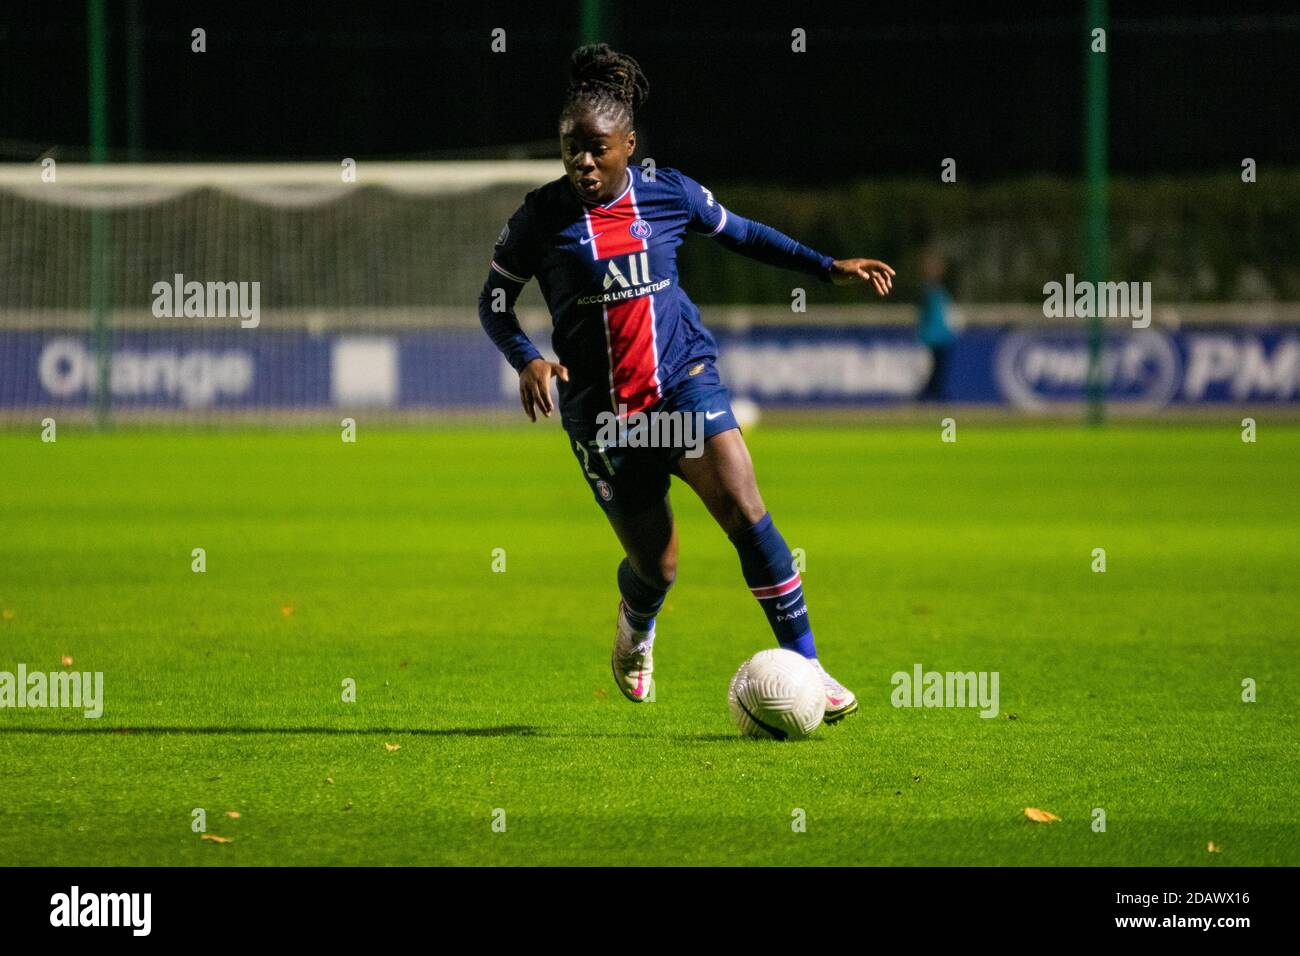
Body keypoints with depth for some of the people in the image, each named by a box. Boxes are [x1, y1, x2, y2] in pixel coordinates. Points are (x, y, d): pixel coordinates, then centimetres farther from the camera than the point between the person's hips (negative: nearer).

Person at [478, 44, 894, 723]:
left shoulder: (670, 195, 1)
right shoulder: (542, 216, -5)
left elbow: (740, 234, 19)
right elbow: (493, 303, 4)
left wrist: (829, 267, 16)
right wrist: (527, 360, -15)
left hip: (683, 380, 1)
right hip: (598, 407, -1)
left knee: (742, 506, -21)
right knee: (656, 564, 2)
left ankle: (805, 665, -15)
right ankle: (636, 627, 41)